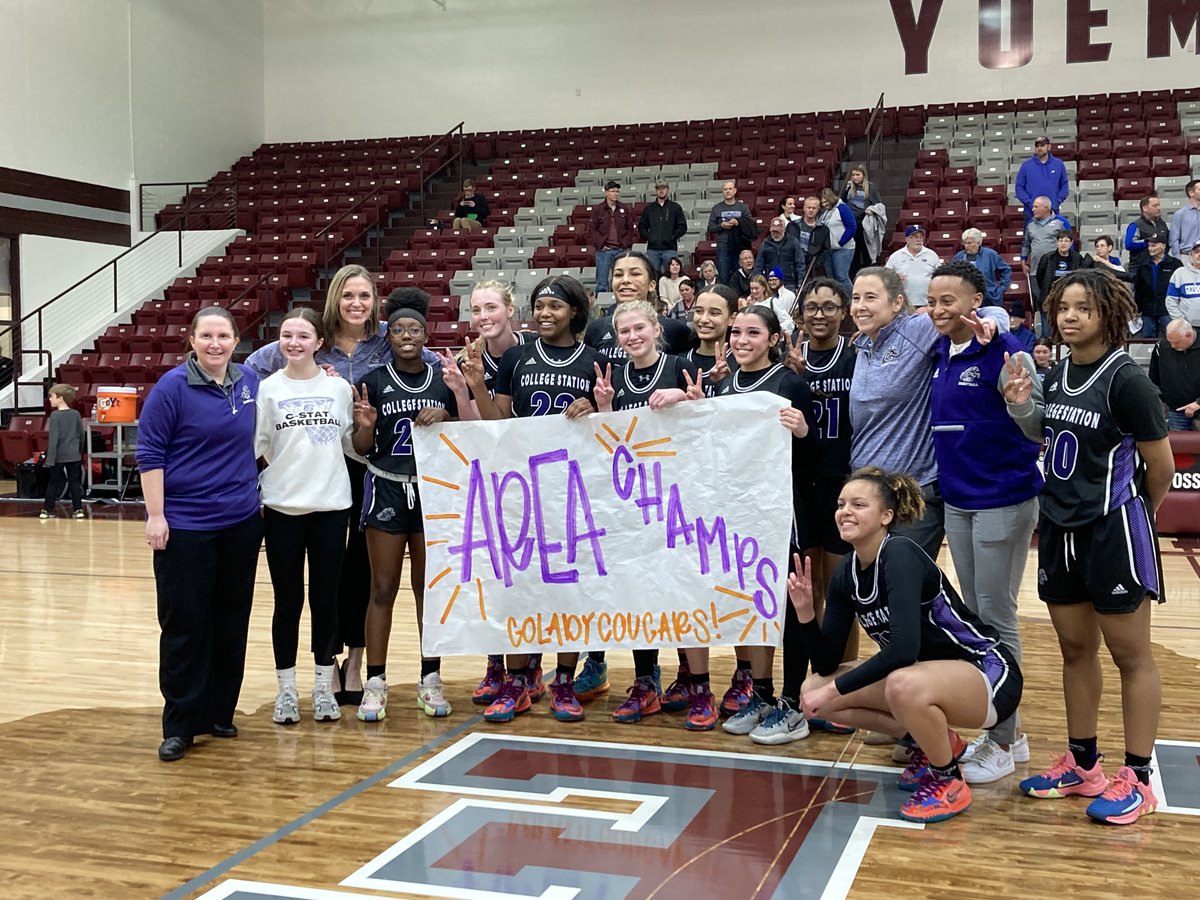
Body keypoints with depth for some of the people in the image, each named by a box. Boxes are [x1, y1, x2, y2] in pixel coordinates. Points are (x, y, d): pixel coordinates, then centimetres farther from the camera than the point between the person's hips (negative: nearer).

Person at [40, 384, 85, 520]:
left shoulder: (55, 415, -10)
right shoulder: (76, 414, 4)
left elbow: (53, 439, -13)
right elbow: (81, 436, 10)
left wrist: (50, 458, -11)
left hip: (59, 456, -3)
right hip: (74, 455, 4)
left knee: (54, 482, 6)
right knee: (75, 482, 6)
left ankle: (48, 510, 12)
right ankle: (78, 509, 4)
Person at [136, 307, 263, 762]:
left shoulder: (249, 382, 5)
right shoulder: (172, 387, -9)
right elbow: (149, 452, -9)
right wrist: (155, 515, -13)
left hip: (241, 523, 5)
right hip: (184, 526, -5)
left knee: (231, 623, 11)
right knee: (185, 626, 0)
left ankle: (219, 713, 23)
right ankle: (179, 725, 9)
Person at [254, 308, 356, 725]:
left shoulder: (339, 388, 4)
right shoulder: (268, 389, 1)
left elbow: (352, 444, 7)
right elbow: (254, 448, 0)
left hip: (331, 505, 1)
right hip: (282, 507, -1)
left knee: (325, 598, 8)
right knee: (288, 600, 5)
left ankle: (323, 687, 20)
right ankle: (286, 690, 16)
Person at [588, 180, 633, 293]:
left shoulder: (625, 209, 8)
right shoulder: (597, 209, 2)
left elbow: (630, 229, 12)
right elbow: (591, 230, 1)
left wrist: (626, 244, 2)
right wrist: (599, 245, -6)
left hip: (620, 250, 2)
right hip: (603, 251, -2)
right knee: (602, 282, -1)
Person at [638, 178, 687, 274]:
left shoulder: (675, 207, 7)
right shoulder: (649, 208, 13)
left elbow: (683, 227, 4)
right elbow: (641, 226, 16)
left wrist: (672, 237, -7)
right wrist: (647, 238, 1)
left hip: (670, 249, -2)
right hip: (652, 249, 2)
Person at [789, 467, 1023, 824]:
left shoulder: (900, 556, -23)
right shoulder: (846, 574, -1)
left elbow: (904, 648, -35)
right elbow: (826, 664, 1)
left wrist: (836, 689, -28)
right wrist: (805, 611, -15)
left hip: (989, 674, -8)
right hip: (930, 675, 8)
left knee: (905, 685, -39)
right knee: (813, 692, -3)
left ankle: (948, 782, -10)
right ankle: (930, 741, 11)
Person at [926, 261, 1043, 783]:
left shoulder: (1002, 352, -14)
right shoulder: (941, 354, 7)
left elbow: (1040, 430, -17)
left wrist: (1019, 399, -35)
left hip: (1003, 501, -8)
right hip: (957, 501, 8)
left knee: (996, 617, -1)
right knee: (972, 615, 13)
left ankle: (1003, 741, 11)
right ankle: (1007, 732, 26)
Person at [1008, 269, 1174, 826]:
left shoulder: (1126, 380, -14)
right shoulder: (1057, 377, 7)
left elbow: (1161, 465, -9)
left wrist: (1134, 514, 7)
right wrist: (1022, 409, 0)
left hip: (1113, 530, -7)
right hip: (1059, 529, 7)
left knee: (1130, 655, 4)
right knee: (1075, 648, 14)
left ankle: (1136, 779, 13)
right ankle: (1081, 765, 26)